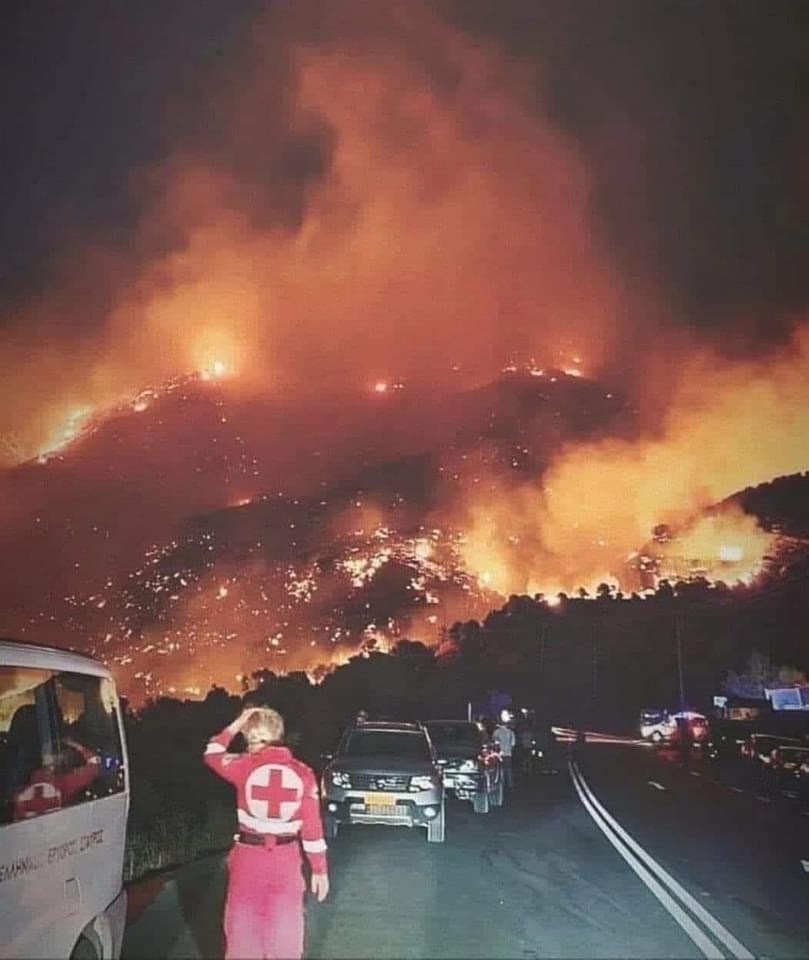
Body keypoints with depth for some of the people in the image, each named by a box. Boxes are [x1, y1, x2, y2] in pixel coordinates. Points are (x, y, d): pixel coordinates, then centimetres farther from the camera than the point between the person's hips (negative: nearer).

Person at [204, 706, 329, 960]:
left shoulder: (245, 765, -9)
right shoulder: (302, 772, -4)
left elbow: (212, 755, 10)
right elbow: (312, 825, -4)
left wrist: (235, 726, 7)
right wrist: (319, 869, 3)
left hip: (249, 856, -1)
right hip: (286, 859, 1)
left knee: (243, 927, 15)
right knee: (284, 929, 14)